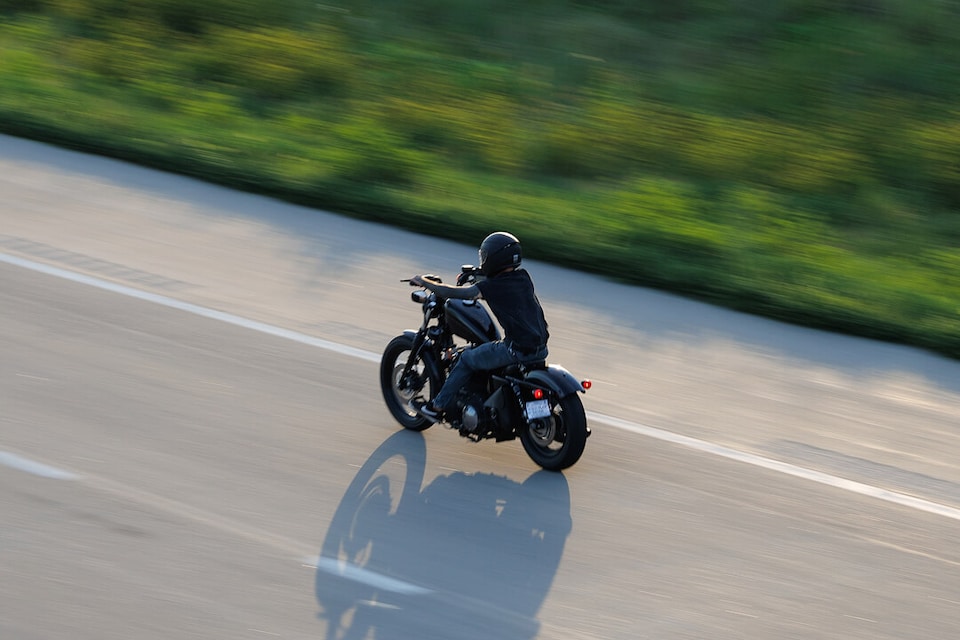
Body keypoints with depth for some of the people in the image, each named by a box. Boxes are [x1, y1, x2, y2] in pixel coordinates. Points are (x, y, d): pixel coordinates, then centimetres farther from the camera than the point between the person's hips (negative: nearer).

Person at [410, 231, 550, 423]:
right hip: (541, 348, 7)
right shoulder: (523, 277, 9)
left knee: (467, 359, 11)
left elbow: (453, 292, -7)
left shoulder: (491, 286, -10)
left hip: (517, 350, -7)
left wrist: (424, 282, 7)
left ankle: (437, 407, 19)